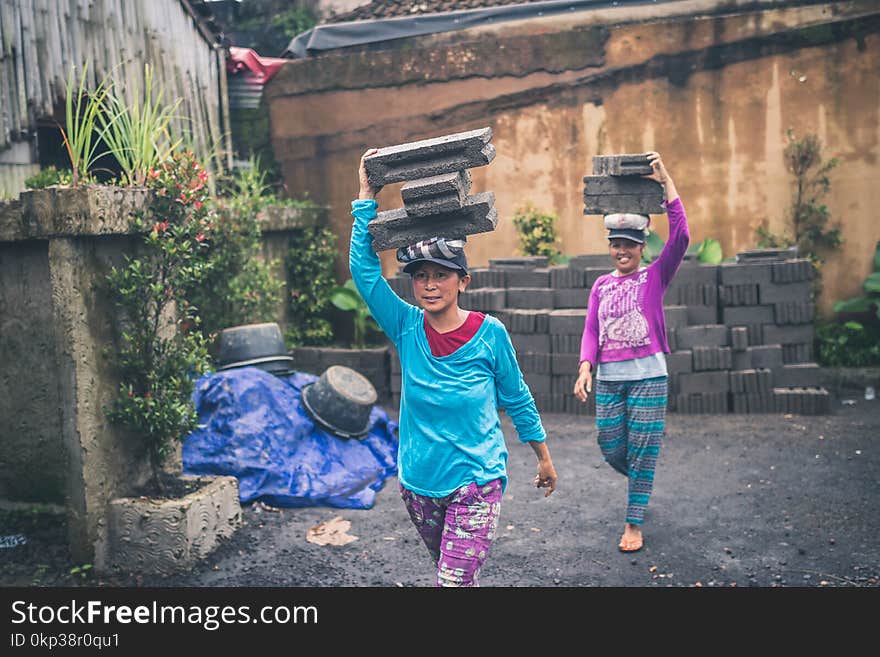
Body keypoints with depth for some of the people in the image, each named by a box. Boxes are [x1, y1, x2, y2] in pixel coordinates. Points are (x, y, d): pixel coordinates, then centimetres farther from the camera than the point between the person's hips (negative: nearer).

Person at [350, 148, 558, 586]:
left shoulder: (490, 333, -10)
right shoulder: (407, 329, -4)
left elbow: (517, 399, 2)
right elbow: (364, 269, -11)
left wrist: (544, 458, 9)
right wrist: (367, 196, -11)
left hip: (475, 482, -4)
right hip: (418, 483, 4)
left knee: (454, 581, -11)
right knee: (449, 572, 20)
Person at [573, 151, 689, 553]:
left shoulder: (655, 276, -1)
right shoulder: (601, 285, 10)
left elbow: (681, 236, -14)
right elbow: (591, 330, 5)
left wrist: (665, 181, -14)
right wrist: (586, 367, -11)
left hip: (648, 376, -3)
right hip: (609, 378, 4)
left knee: (642, 452, 0)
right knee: (611, 449, 7)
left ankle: (634, 524, 10)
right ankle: (639, 482, 39)